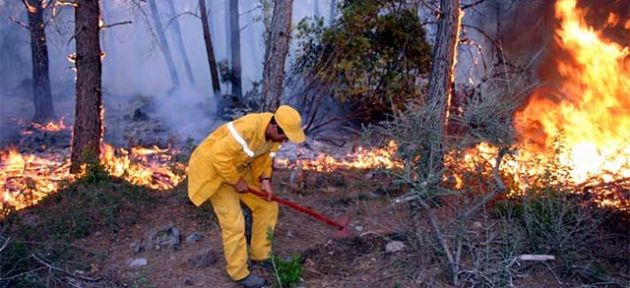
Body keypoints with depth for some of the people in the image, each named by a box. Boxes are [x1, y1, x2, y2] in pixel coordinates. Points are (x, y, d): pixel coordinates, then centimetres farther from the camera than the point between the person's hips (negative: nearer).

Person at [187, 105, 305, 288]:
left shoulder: (274, 132, -12)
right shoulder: (247, 129, -38)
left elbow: (263, 155, 3)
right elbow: (220, 156, -34)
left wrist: (265, 179, -11)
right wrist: (236, 181, -23)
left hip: (239, 167, 8)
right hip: (214, 168, -8)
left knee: (267, 206, 8)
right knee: (233, 223, -8)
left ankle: (261, 255, 23)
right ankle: (239, 273, 10)